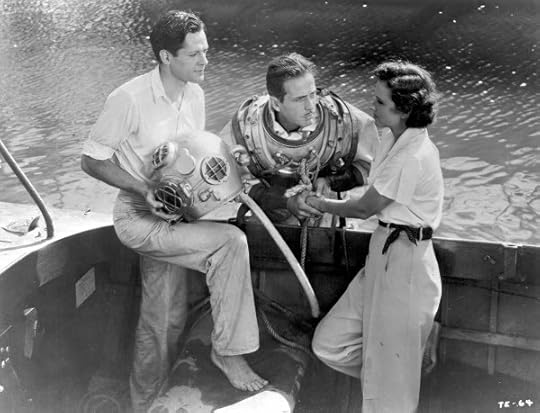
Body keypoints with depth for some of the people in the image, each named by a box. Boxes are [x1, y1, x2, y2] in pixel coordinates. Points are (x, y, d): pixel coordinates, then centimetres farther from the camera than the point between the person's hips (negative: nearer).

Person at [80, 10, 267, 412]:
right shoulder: (130, 99, -18)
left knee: (165, 320, 11)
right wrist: (146, 192, -21)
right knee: (231, 241, -25)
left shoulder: (194, 95, 3)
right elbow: (91, 160, -11)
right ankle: (228, 350, -12)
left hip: (173, 216, 7)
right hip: (138, 216, -7)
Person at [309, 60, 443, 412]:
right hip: (383, 253, 9)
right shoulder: (393, 138, 7)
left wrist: (321, 204, 3)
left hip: (404, 261, -9)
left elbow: (364, 209, -12)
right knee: (329, 344, 11)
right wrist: (324, 196, 1)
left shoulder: (413, 156, -22)